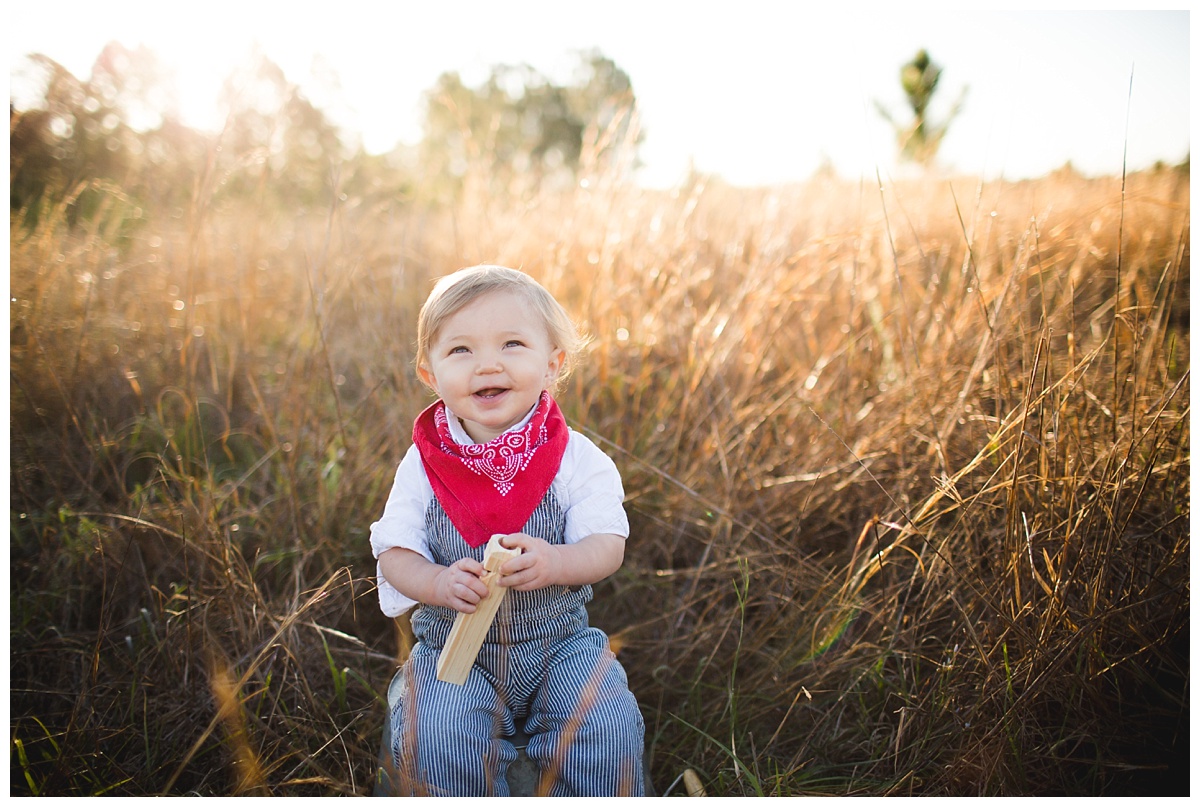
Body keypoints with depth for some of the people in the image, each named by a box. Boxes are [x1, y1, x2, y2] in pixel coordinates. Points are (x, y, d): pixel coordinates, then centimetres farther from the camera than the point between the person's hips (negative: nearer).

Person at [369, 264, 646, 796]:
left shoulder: (577, 459, -7)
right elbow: (394, 554, -5)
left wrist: (551, 562, -34)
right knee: (435, 743, -23)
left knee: (608, 729, -20)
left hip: (560, 639, 0)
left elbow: (607, 547, -12)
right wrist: (439, 583, -27)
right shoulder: (423, 465, -4)